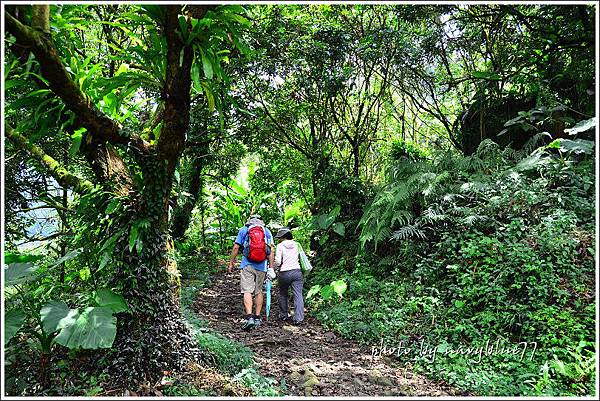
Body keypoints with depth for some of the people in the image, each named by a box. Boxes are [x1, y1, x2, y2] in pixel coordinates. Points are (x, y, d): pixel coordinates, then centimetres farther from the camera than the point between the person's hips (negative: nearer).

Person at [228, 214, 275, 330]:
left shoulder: (243, 230, 7)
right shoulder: (267, 231, 11)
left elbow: (236, 248, 2)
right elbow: (271, 251, 4)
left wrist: (231, 263, 9)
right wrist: (271, 268, 6)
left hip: (247, 265, -2)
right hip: (261, 266, 2)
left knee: (247, 291, -5)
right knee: (258, 291, 13)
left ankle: (249, 317, -19)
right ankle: (257, 317, 18)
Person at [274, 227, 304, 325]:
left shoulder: (280, 246, -4)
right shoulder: (296, 244, 9)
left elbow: (278, 261, -9)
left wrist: (274, 268, 9)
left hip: (285, 273, -2)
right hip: (297, 271, 3)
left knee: (283, 294, 16)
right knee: (298, 295, -1)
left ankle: (283, 316, 25)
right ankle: (298, 318, -6)